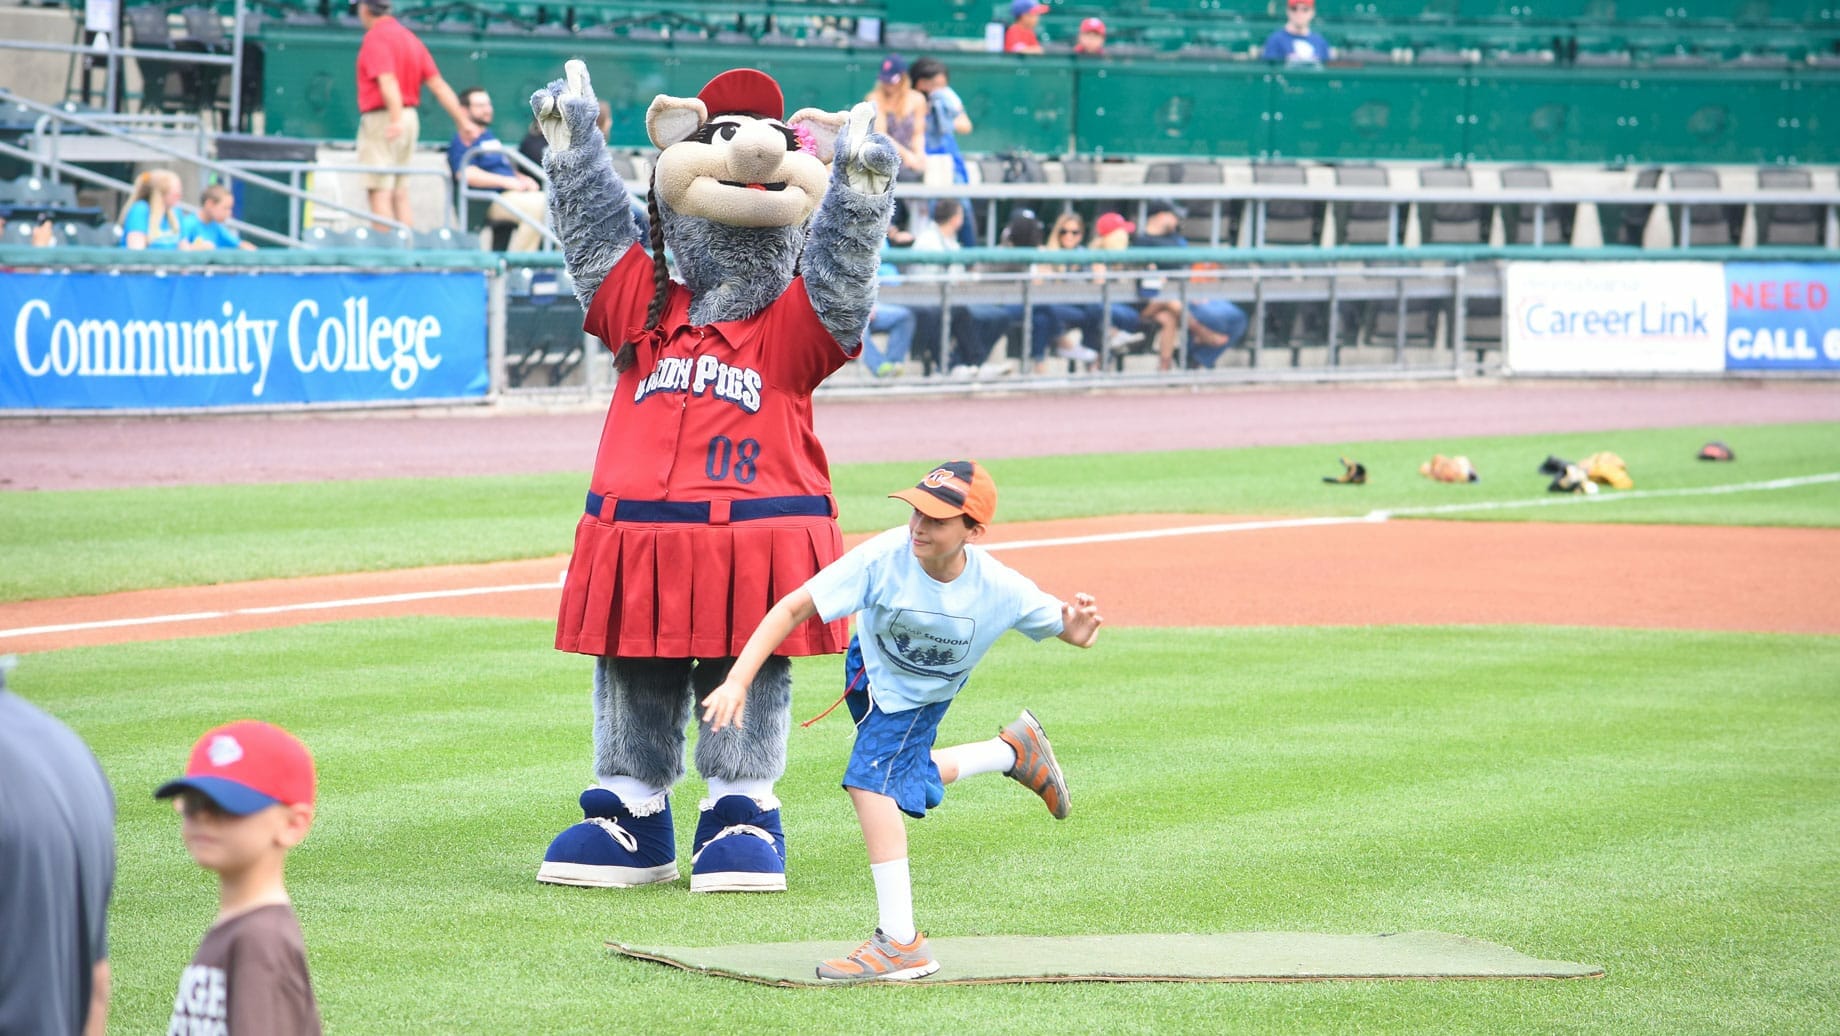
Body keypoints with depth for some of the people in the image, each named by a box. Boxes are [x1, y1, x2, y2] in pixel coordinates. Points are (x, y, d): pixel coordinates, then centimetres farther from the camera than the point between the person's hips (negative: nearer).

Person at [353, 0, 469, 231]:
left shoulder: (375, 38, -10)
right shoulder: (409, 37, 15)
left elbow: (388, 81, -25)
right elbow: (438, 84, 9)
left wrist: (396, 119, -37)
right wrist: (462, 121, 7)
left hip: (380, 119, -8)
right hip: (411, 118, 8)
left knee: (379, 192, -8)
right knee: (400, 193, 12)